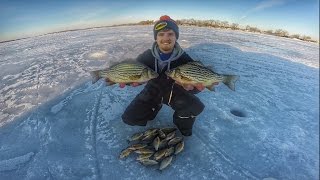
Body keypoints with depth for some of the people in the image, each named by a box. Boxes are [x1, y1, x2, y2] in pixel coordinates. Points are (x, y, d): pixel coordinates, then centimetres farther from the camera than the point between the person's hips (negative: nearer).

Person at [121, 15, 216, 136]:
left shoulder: (184, 59, -18)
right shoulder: (146, 56, -14)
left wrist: (191, 87, -42)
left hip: (175, 93, -1)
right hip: (152, 92, 2)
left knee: (196, 107, -27)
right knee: (129, 118, -6)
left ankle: (183, 128, 9)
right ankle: (155, 107, 22)